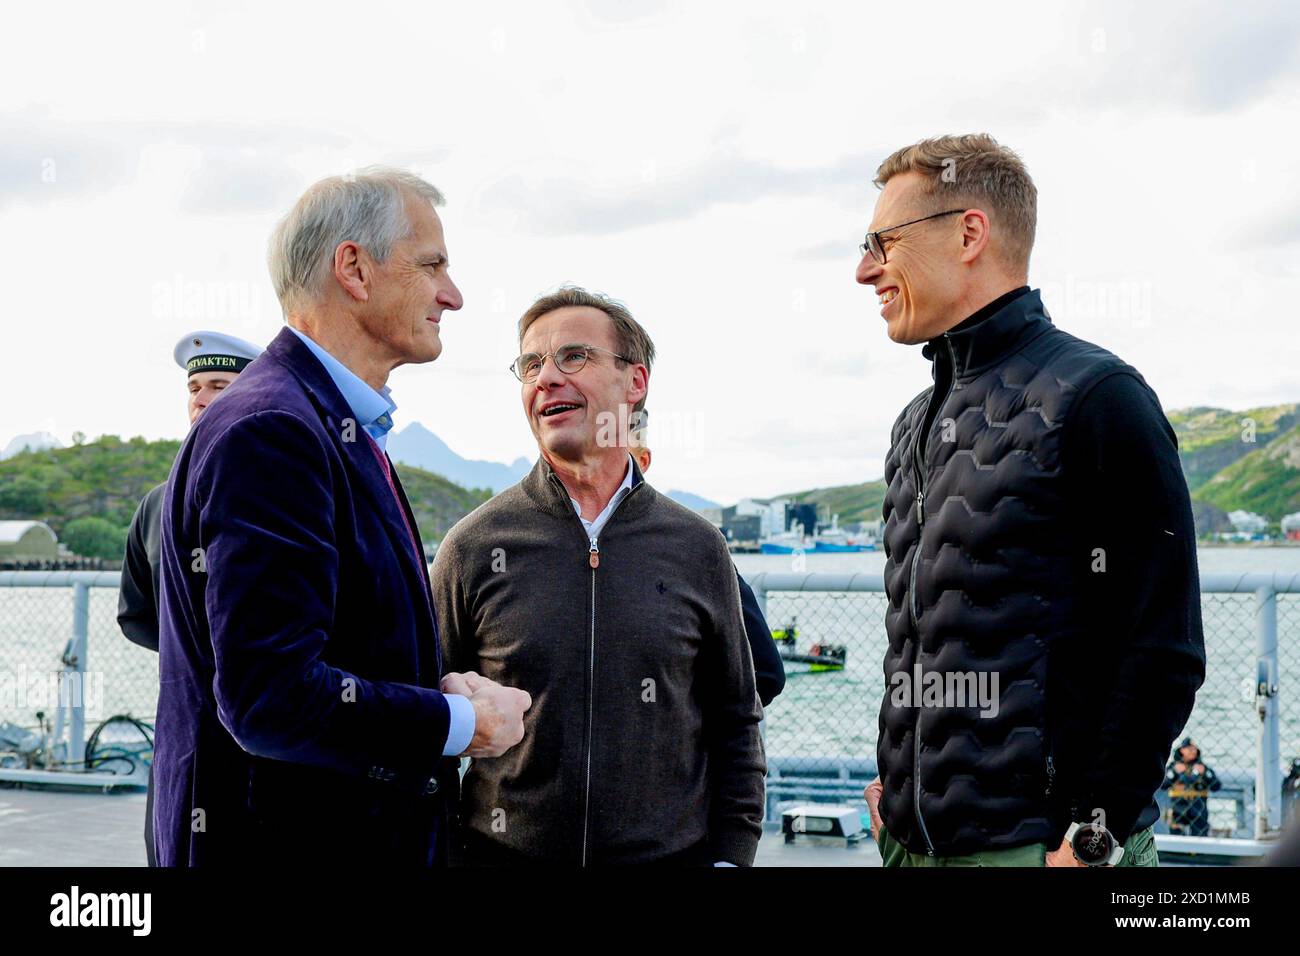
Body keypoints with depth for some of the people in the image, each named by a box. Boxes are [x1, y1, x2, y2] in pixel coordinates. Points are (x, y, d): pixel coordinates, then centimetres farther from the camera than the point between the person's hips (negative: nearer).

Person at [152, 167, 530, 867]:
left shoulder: (342, 430, 13)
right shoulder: (267, 431, -19)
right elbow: (272, 697, -27)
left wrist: (440, 691, 2)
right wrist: (464, 722, -15)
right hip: (287, 843, -9)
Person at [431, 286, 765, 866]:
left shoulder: (698, 548, 2)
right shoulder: (472, 547, -2)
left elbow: (736, 725, 7)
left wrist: (728, 856, 0)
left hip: (671, 852, 1)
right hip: (503, 853, -1)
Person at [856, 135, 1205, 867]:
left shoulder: (1095, 396, -9)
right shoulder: (918, 423, 14)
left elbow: (1164, 649, -14)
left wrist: (1097, 836, -17)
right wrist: (895, 787, 12)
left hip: (1039, 841, -7)